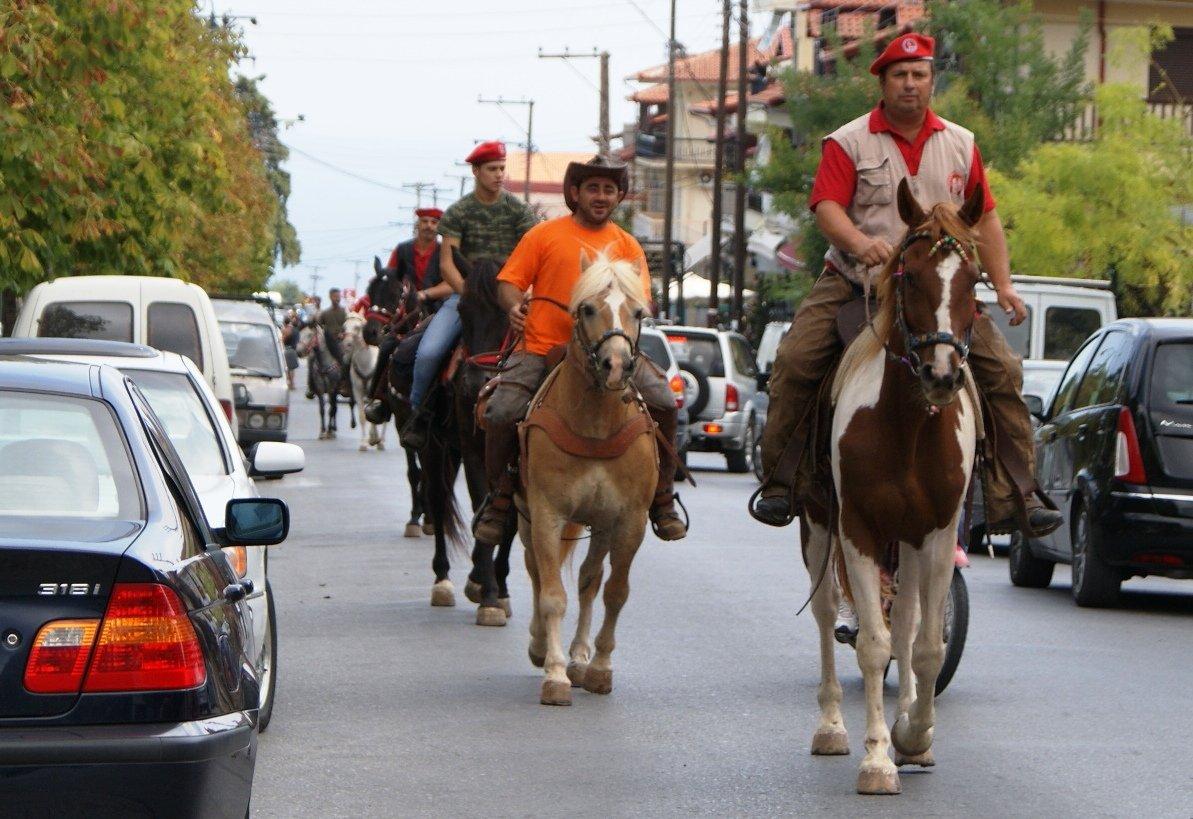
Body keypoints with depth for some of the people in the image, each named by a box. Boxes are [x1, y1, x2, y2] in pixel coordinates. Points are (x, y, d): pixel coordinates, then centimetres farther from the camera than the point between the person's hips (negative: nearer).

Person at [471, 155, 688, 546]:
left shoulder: (626, 246, 14)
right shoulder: (544, 235, 8)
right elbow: (509, 281, 6)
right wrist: (514, 306, -16)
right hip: (540, 349, -2)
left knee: (662, 402, -17)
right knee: (502, 412, -24)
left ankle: (662, 498, -2)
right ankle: (500, 495, 1)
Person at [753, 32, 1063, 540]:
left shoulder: (960, 145, 11)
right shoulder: (848, 143, -1)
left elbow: (985, 219, 13)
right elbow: (827, 207, -14)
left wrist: (1002, 285, 2)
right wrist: (861, 243, -34)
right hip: (854, 283, -2)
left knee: (1001, 369, -10)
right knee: (795, 361, -20)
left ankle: (1015, 498, -5)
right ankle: (780, 484, -8)